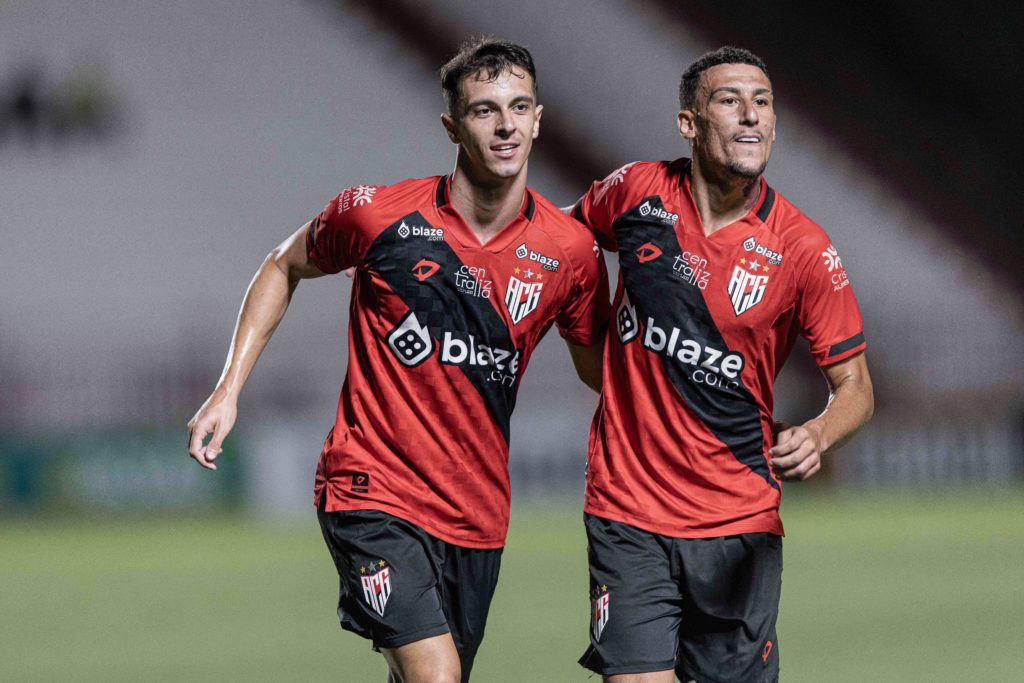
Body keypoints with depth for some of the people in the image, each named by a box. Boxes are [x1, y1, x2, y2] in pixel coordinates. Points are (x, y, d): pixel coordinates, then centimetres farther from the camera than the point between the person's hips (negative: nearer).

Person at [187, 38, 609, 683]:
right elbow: (285, 267, 10)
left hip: (477, 516, 4)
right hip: (372, 492, -4)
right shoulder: (377, 214, -9)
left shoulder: (571, 250, -2)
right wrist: (230, 388, 3)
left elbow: (600, 365, 14)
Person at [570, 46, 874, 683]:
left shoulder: (803, 249, -7)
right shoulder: (637, 192, -2)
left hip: (739, 527, 0)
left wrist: (816, 437, -22)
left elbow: (855, 385, -3)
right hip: (629, 515, 0)